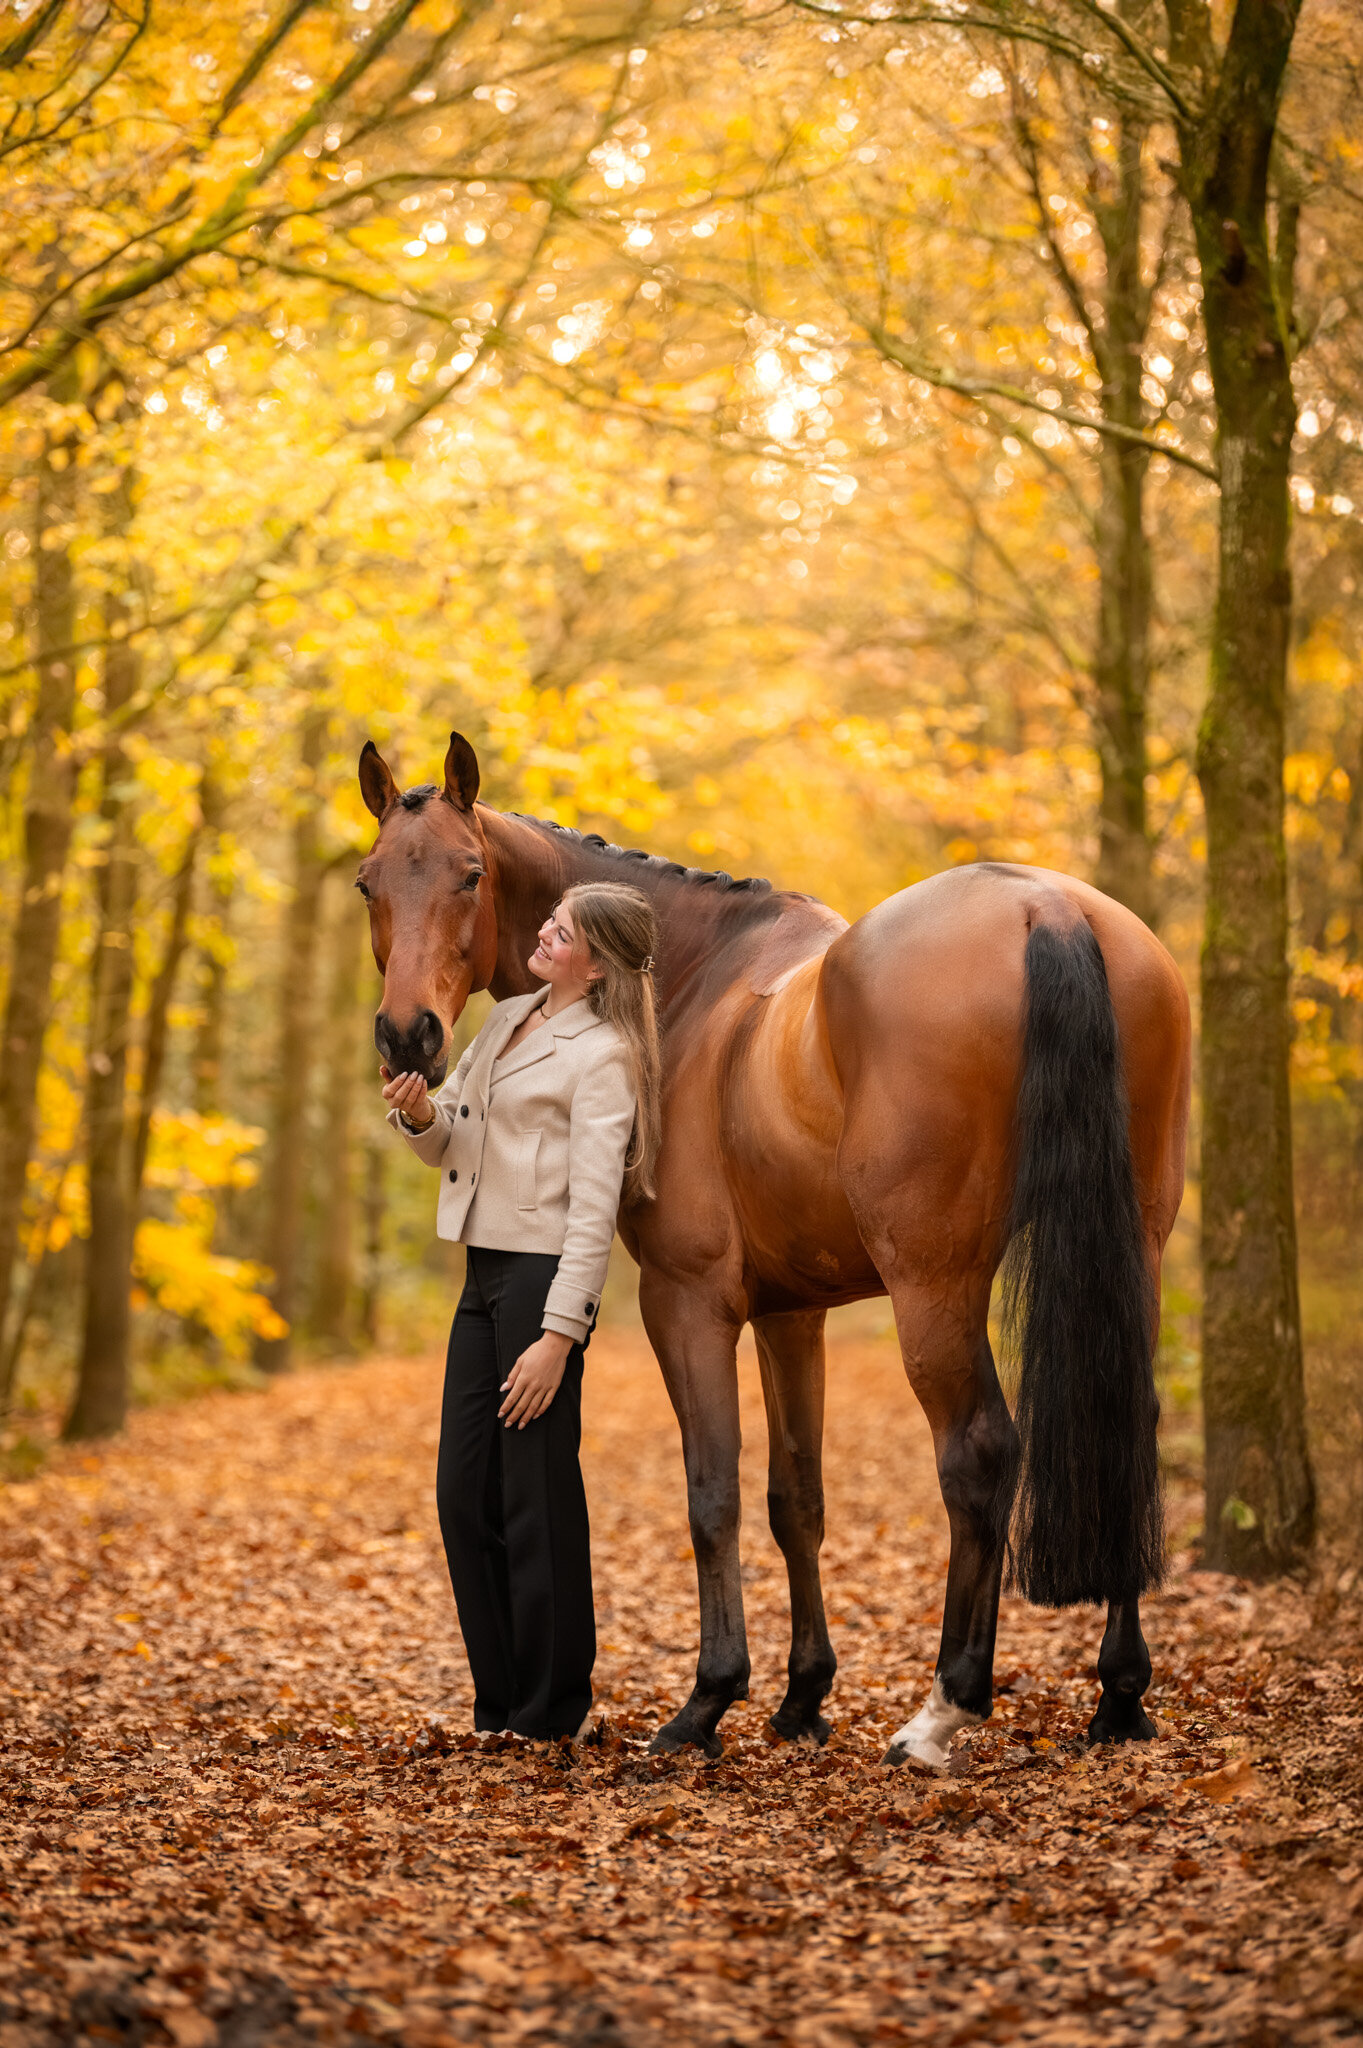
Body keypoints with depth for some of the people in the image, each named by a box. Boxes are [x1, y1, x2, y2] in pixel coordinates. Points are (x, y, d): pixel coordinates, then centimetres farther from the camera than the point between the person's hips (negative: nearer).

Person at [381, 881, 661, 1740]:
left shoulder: (602, 1058, -11)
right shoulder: (507, 1022, 14)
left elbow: (593, 1209, -16)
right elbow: (451, 1144, 19)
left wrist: (558, 1334, -21)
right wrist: (420, 1115, -4)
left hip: (544, 1276, -8)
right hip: (485, 1273, 8)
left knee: (536, 1499, -2)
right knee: (465, 1493, 10)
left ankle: (550, 1713, 9)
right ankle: (500, 1702, 21)